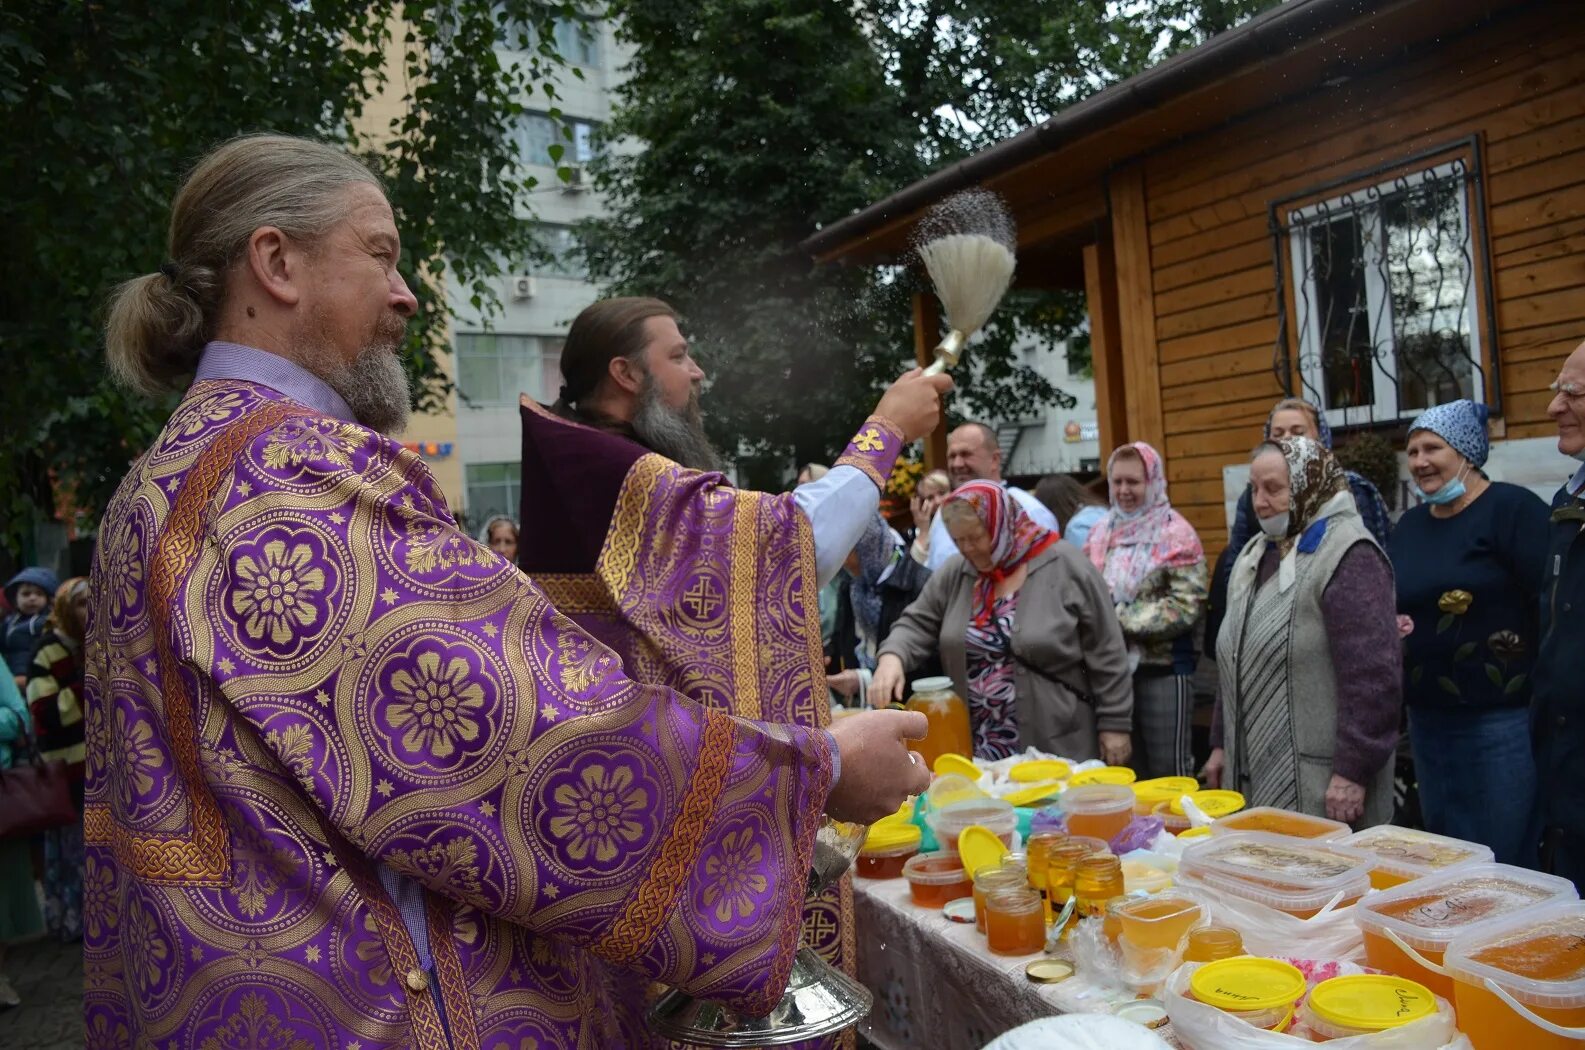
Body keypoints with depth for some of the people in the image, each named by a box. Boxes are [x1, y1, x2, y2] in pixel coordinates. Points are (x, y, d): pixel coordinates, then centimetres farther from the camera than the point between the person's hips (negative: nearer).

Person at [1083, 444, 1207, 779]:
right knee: (1125, 771, 16)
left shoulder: (1175, 535, -8)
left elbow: (1185, 607, -16)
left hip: (1162, 669, -5)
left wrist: (1122, 619, -17)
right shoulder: (1101, 532, 9)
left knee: (1168, 774, 3)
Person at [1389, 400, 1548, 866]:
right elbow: (1392, 605, 22)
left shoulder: (1513, 508, -9)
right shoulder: (1410, 523, 12)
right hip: (1427, 718, 7)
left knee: (1505, 863, 2)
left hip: (1502, 721, -7)